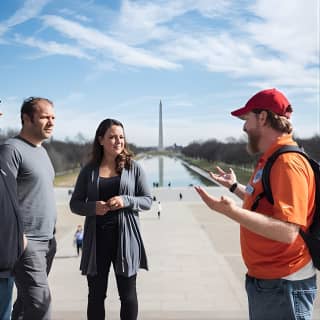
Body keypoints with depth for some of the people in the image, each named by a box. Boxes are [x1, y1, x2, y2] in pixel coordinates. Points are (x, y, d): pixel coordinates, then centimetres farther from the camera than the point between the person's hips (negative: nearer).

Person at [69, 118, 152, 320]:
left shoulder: (134, 168, 1)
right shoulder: (89, 170, 4)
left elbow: (148, 200, 1)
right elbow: (75, 204, 7)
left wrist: (126, 201, -17)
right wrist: (93, 207, -14)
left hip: (125, 237, -1)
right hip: (97, 239, 1)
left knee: (128, 294, 8)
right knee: (96, 294, 11)